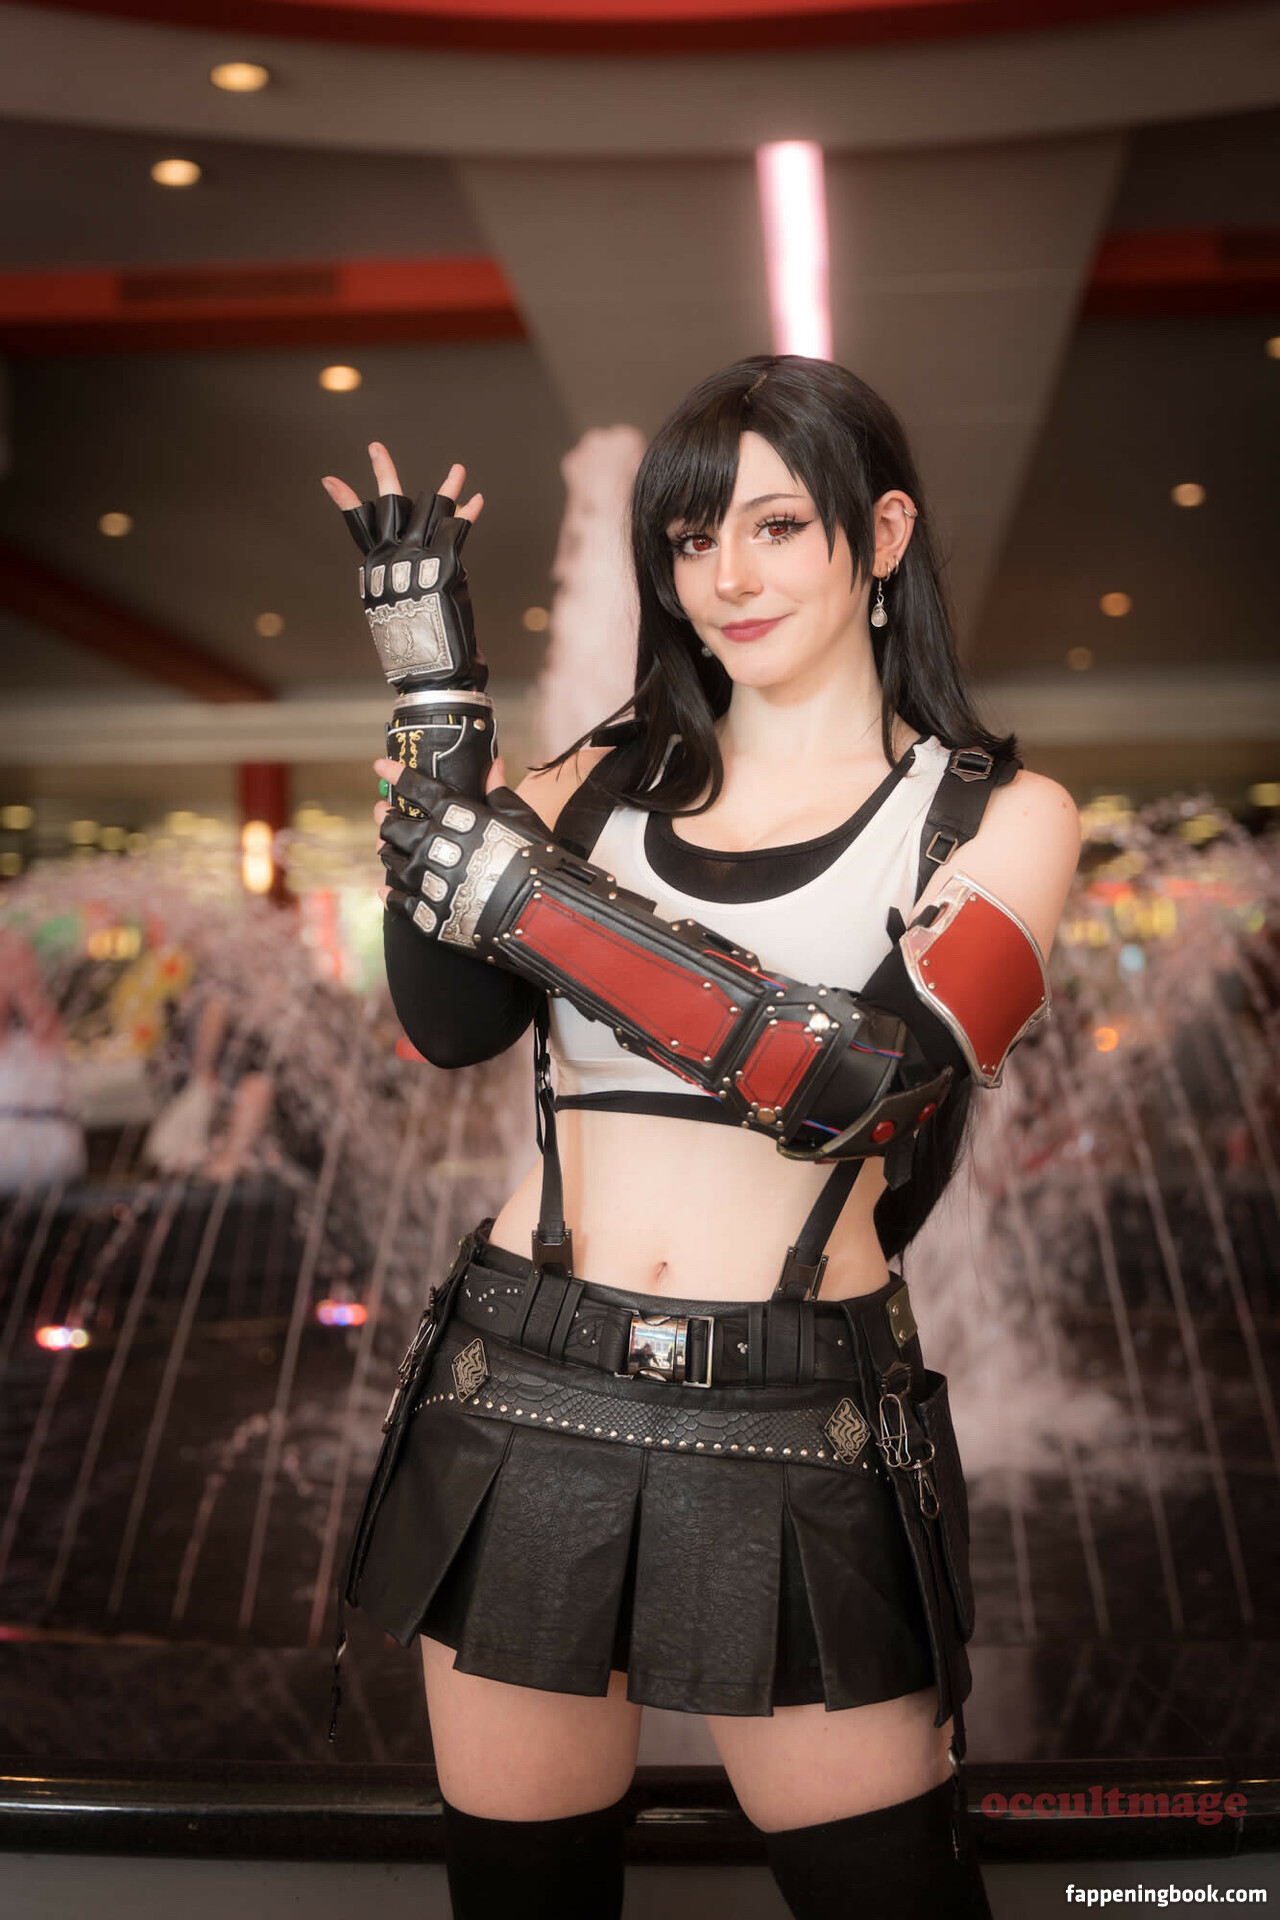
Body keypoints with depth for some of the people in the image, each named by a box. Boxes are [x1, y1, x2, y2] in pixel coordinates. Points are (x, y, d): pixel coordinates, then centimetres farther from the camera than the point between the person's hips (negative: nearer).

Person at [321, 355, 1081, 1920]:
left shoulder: (997, 814, 1)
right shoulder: (606, 782, 10)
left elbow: (863, 1073, -16)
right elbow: (448, 1027, -5)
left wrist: (525, 897, -18)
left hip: (796, 1437, -2)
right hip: (525, 1396, 3)